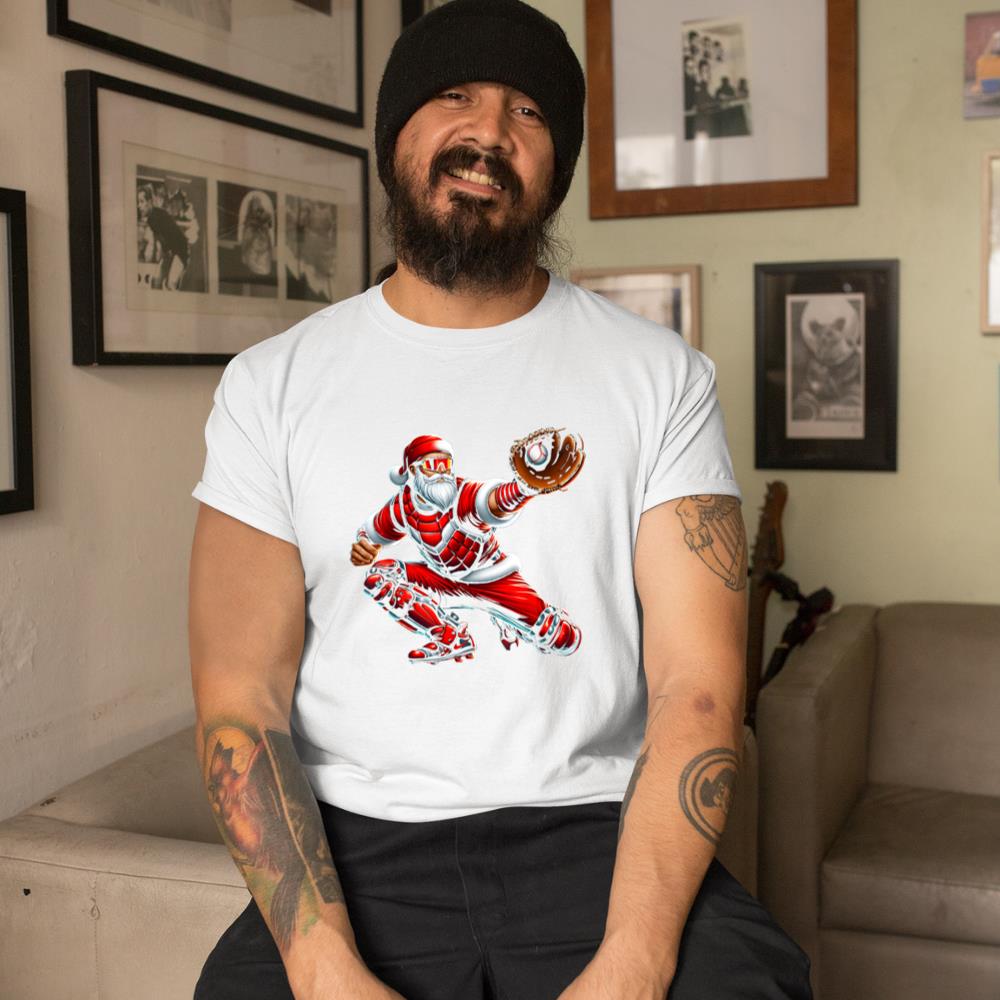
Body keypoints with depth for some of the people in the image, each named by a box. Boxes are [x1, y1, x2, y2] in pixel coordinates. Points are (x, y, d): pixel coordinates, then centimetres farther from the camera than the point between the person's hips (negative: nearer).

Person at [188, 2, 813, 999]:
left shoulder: (660, 375, 3)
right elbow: (241, 701, -3)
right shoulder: (272, 384, 4)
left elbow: (696, 687, -5)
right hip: (358, 848, 0)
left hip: (597, 832, 1)